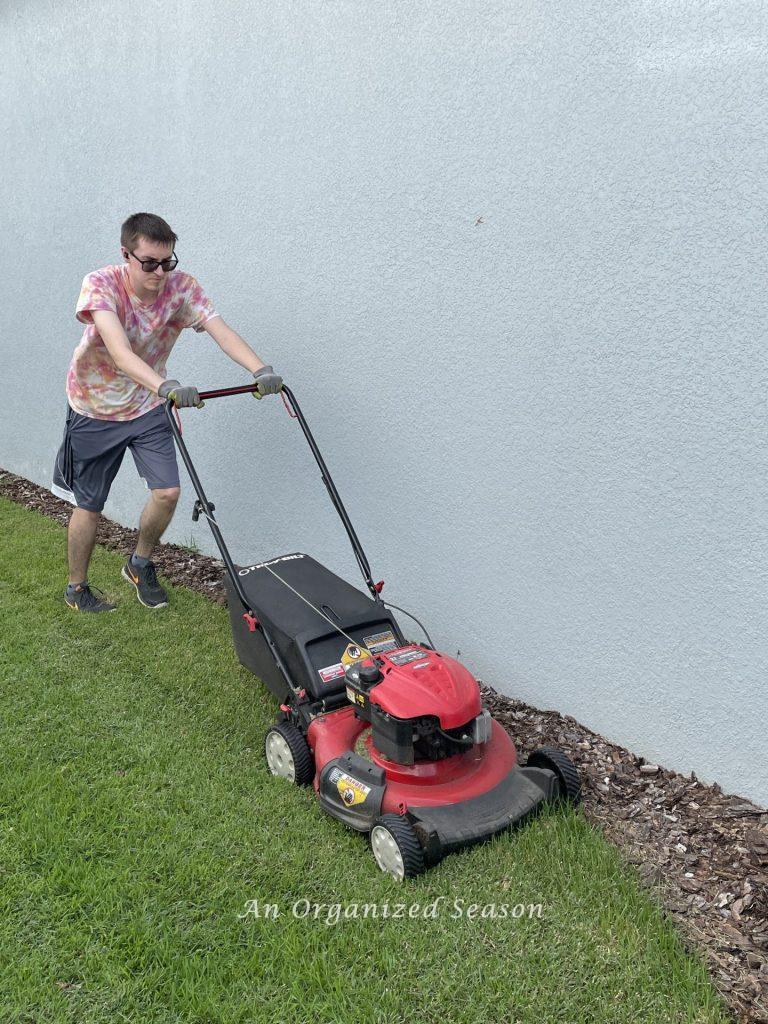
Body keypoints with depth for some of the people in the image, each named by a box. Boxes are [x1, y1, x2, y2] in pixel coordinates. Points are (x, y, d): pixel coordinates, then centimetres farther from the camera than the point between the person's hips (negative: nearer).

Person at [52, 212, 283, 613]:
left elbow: (221, 330, -30)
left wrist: (261, 370, -49)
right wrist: (165, 386, -60)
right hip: (95, 407, -3)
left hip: (147, 405, 3)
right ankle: (76, 587, 28)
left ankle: (140, 565, 20)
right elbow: (119, 351, -42)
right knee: (89, 504, 6)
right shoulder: (101, 284, -26)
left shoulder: (181, 286, -16)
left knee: (168, 492, -8)